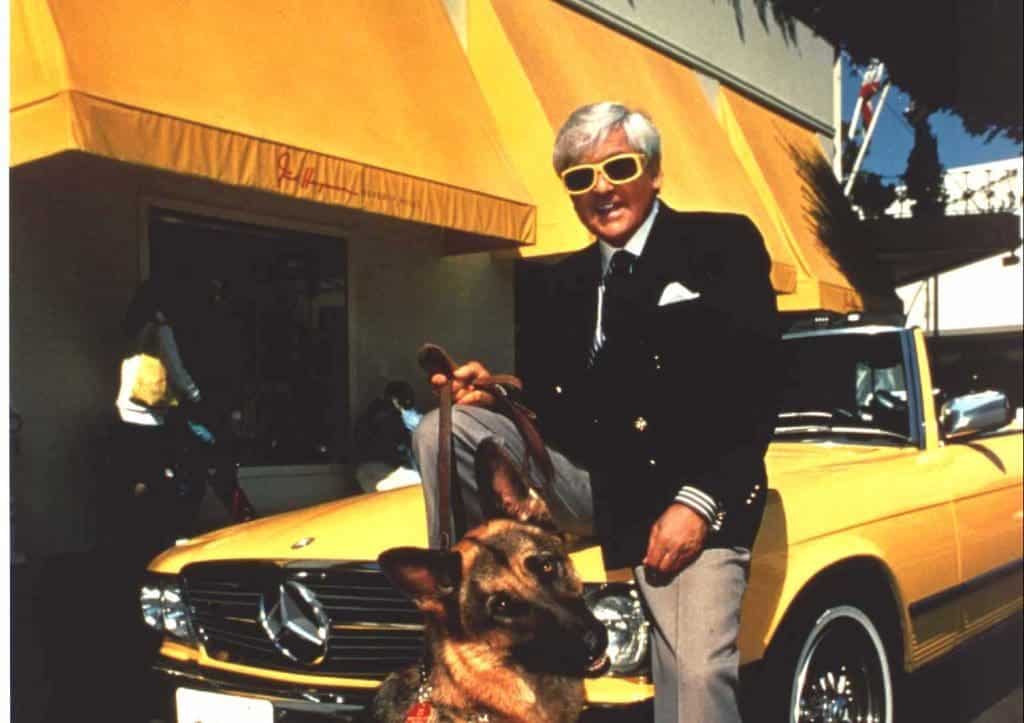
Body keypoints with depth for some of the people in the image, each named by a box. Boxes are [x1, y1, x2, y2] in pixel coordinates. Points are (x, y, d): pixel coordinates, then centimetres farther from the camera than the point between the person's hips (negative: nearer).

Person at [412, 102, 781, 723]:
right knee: (443, 429, -11)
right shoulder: (567, 280, 15)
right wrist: (493, 394, -8)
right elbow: (553, 401, 15)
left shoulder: (723, 244, -1)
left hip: (693, 494, -4)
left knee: (698, 672, -24)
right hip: (589, 478, 5)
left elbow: (757, 390, -9)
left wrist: (699, 502, -17)